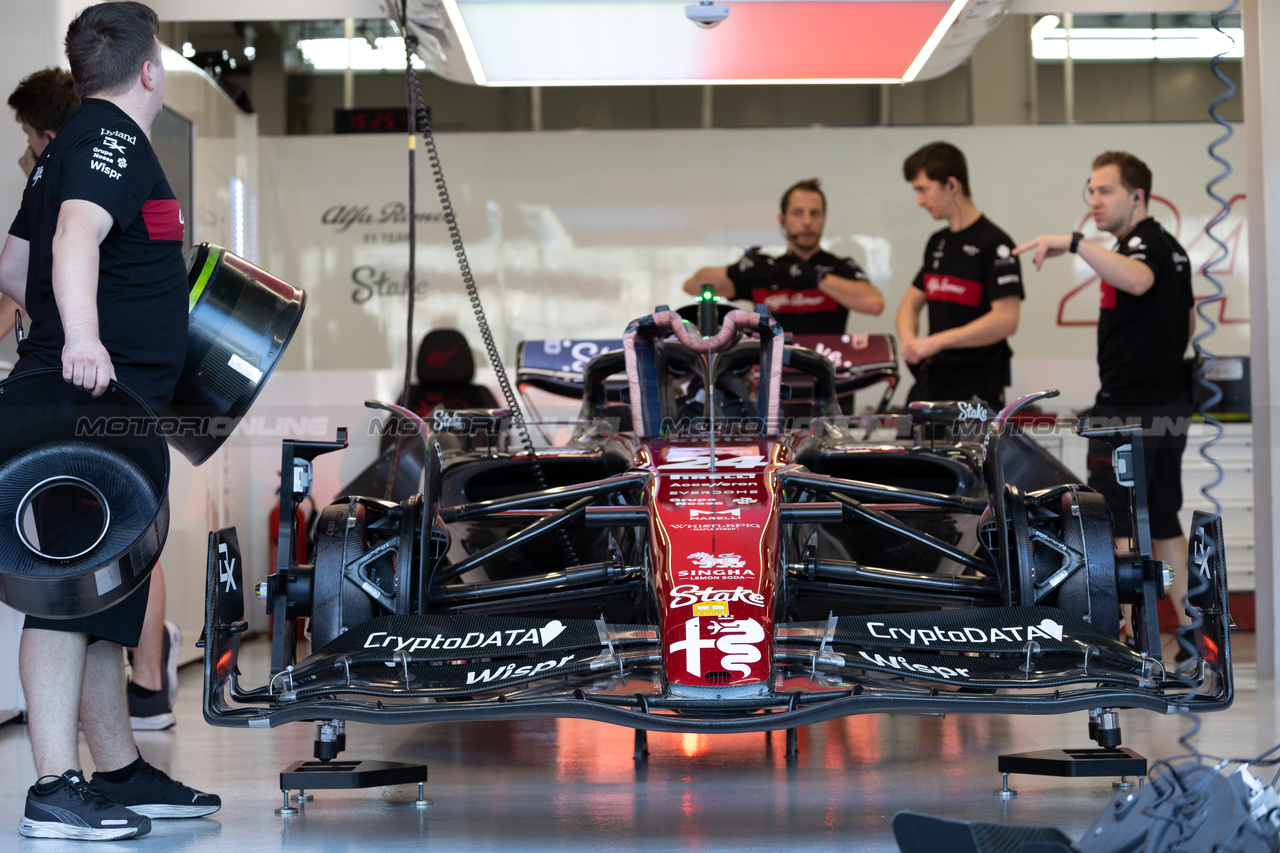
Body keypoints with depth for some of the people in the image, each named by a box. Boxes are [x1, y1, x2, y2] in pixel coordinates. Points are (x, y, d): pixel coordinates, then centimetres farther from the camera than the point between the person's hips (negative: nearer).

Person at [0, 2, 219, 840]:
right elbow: (77, 235, -28)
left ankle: (122, 773, 23)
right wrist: (82, 337, -43)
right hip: (94, 398, -11)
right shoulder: (112, 136, -8)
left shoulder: (72, 143, 22)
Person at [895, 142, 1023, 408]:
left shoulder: (994, 244, -9)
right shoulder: (937, 243, 15)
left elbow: (1006, 320, -18)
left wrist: (936, 341, -20)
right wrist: (909, 341, -1)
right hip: (930, 386, 7)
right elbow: (911, 303, 21)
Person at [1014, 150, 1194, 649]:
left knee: (1113, 523, -7)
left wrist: (1074, 244, -43)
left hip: (1128, 408, -10)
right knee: (1163, 521, 14)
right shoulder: (1170, 247, 18)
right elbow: (1188, 320, 28)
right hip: (1170, 402, 10)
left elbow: (1138, 280, -38)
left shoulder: (1143, 243, -13)